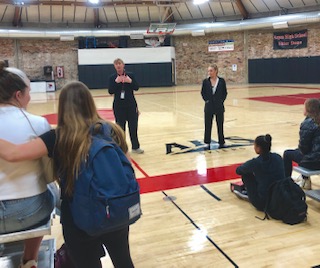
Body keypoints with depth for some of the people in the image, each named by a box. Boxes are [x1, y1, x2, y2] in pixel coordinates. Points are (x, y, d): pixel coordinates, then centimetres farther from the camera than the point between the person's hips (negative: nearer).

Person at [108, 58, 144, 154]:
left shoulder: (130, 75, 2)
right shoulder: (112, 78, 1)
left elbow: (136, 88, -3)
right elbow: (110, 91, -8)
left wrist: (130, 81, -20)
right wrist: (116, 82, -21)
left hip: (131, 104, 1)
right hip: (119, 105, -1)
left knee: (133, 126, 6)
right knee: (120, 127, 4)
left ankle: (135, 147, 18)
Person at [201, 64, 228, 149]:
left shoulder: (221, 81, -4)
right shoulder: (206, 81, -2)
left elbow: (225, 92, 3)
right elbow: (203, 92, 6)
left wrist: (222, 100, -5)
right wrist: (206, 100, -4)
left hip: (219, 106, -1)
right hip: (209, 106, 1)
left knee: (220, 124, 8)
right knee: (208, 125, 5)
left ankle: (221, 142, 21)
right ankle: (207, 143, 16)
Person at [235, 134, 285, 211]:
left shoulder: (255, 163, -14)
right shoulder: (278, 157, 0)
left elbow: (238, 170, 5)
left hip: (263, 204, -5)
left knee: (246, 174, 10)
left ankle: (249, 194, 32)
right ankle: (248, 194, 36)